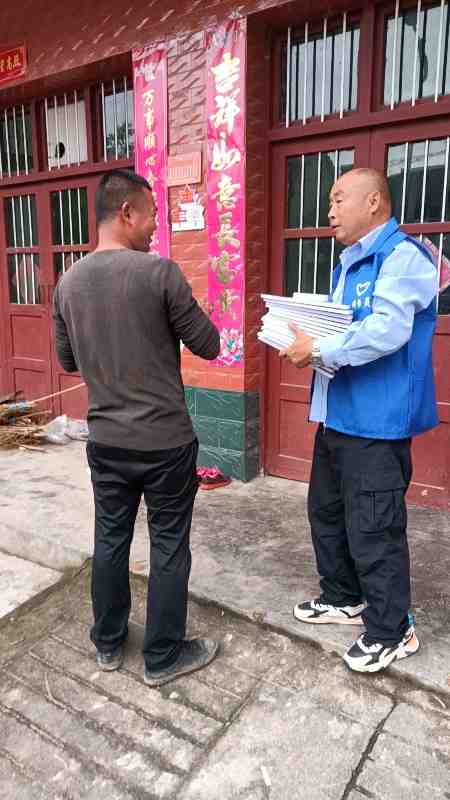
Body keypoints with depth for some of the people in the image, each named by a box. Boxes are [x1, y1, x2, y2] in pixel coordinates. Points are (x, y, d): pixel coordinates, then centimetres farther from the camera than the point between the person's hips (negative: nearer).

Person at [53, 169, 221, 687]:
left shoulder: (69, 282, 2)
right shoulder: (159, 272, -15)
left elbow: (67, 361, 12)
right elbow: (208, 346, -7)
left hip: (104, 440, 6)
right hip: (165, 440, -5)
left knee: (110, 539, 19)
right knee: (169, 546, 10)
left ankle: (108, 643, 36)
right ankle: (163, 657, 26)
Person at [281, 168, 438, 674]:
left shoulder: (402, 256, -13)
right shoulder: (348, 264, 17)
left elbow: (387, 331, -27)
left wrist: (318, 350, -20)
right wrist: (304, 338, 0)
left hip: (376, 422, -10)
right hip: (337, 415, 10)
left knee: (372, 529, 0)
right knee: (326, 512, 19)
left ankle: (391, 632, 21)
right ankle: (343, 599, 39)